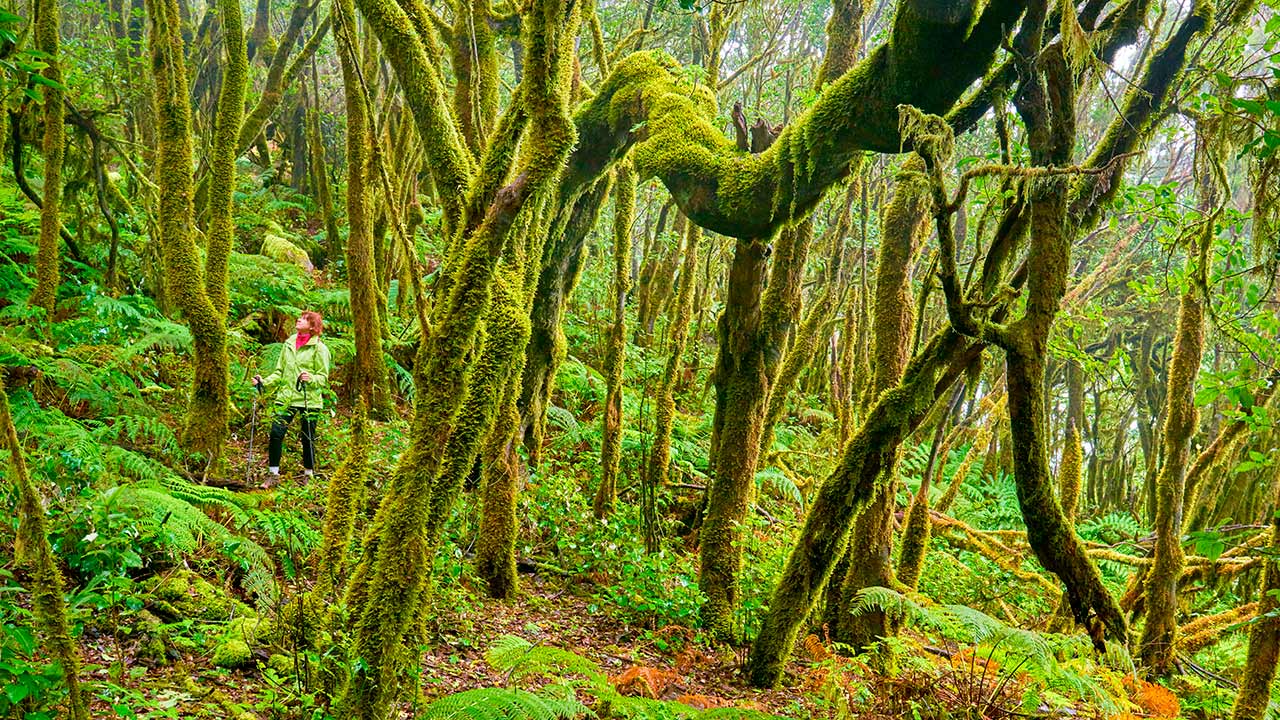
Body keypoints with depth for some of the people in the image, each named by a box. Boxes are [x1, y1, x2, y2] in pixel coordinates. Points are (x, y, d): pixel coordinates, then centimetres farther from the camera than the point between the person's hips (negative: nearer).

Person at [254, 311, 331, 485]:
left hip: (309, 399, -4)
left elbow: (323, 376, -4)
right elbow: (280, 371, 17)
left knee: (307, 438, 6)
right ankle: (274, 474, 8)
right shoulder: (289, 344, 11)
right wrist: (264, 382, 3)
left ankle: (309, 474, 22)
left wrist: (311, 379, -24)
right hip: (286, 396, 4)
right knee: (276, 433, -5)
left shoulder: (319, 348, -5)